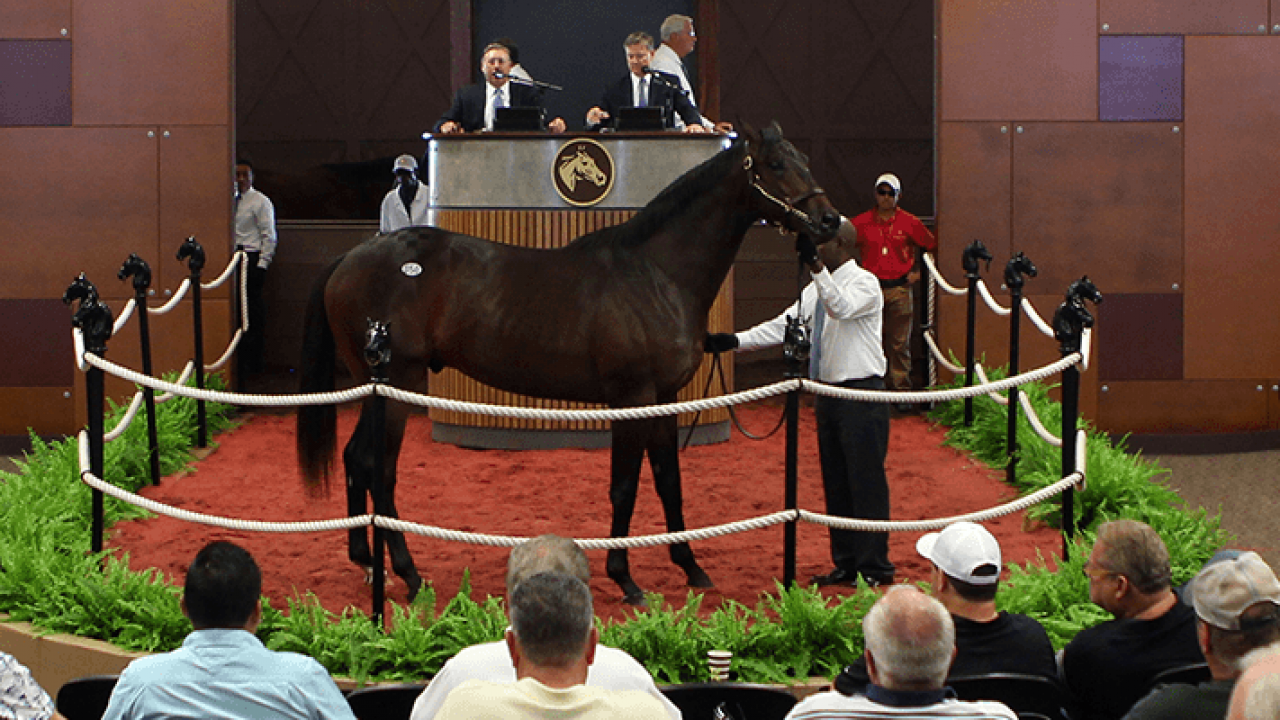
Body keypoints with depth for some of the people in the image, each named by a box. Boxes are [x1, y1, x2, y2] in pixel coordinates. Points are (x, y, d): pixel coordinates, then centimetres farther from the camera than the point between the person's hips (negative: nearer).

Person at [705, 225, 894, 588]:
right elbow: (783, 325, 8)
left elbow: (841, 308, -31)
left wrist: (816, 266, -40)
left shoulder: (865, 283, -10)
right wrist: (735, 341, -3)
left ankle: (874, 568, 2)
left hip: (861, 395, -8)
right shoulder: (816, 290, 13)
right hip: (828, 392, 8)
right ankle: (846, 564, 21)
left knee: (866, 480, -5)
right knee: (835, 482, 12)